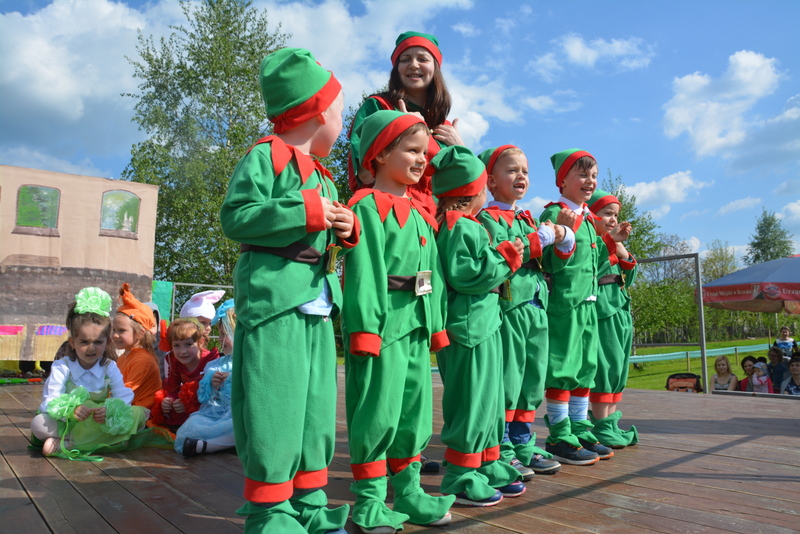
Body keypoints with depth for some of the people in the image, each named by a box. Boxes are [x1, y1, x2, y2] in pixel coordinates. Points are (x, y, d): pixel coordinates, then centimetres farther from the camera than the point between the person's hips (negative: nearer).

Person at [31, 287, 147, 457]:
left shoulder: (110, 367, -2)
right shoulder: (61, 367, -6)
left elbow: (123, 396, -15)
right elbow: (51, 401, -18)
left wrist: (109, 410, -39)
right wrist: (71, 410, -41)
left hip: (97, 422, 2)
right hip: (66, 423, -2)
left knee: (139, 413, -23)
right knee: (38, 423, -29)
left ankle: (66, 445, -26)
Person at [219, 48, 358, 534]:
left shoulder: (323, 175, 21)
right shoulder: (266, 157, -4)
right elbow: (235, 217, -14)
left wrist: (345, 231, 6)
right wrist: (304, 212, -16)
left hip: (318, 304, 9)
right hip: (273, 300, -8)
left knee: (316, 410, 11)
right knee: (274, 411, -5)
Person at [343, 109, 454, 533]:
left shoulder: (421, 214, 18)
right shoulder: (368, 207, -7)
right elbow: (363, 273, -15)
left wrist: (437, 324, 15)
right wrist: (365, 329, -20)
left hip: (416, 324, 8)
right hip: (382, 322, -8)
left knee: (415, 411, 14)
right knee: (377, 413, -1)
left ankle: (408, 492, 29)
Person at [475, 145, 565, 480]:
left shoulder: (528, 220, 21)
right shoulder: (486, 218, -3)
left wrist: (563, 238, 1)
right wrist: (539, 240, -14)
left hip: (536, 307, 8)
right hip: (507, 307, -8)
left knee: (531, 379, 13)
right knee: (506, 380, -3)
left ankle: (523, 446, 26)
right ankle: (502, 453, 8)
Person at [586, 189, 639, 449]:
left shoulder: (613, 242, 21)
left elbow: (628, 278, 17)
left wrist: (621, 247, 4)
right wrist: (610, 242, -19)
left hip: (620, 310, 9)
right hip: (601, 310, -9)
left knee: (618, 368, 10)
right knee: (605, 365, -8)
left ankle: (611, 423, 18)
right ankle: (601, 427, -1)